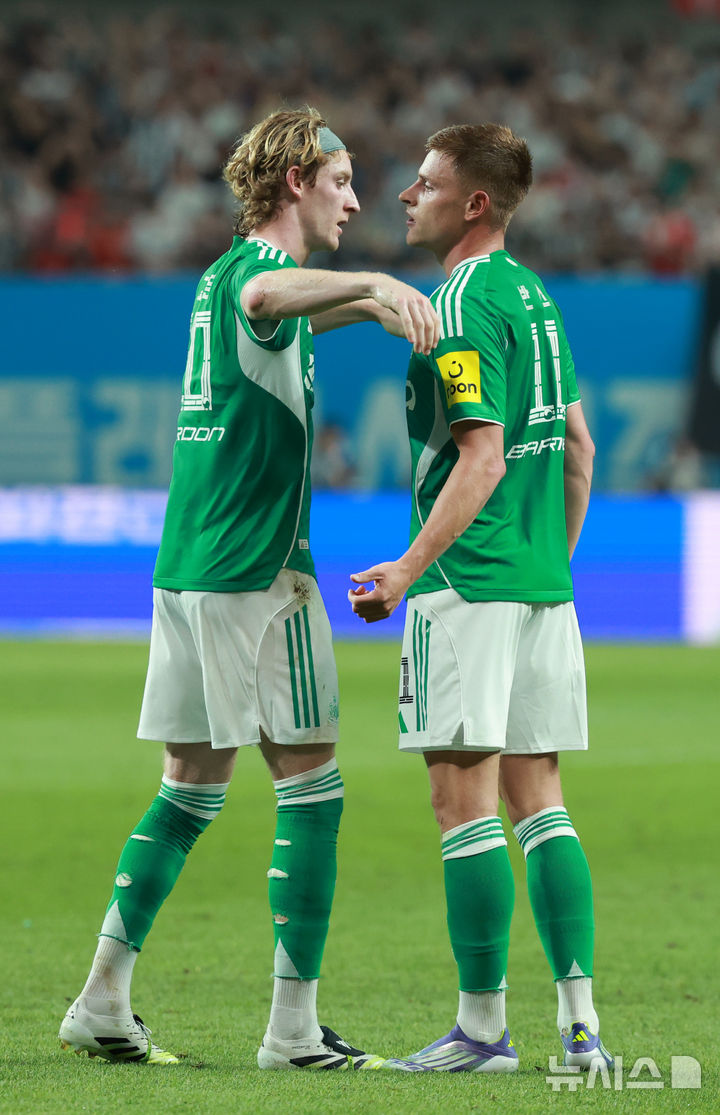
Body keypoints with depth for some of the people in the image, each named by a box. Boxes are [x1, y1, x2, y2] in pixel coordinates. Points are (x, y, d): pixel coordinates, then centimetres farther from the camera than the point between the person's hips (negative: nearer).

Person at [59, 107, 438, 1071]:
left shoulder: (221, 278, 18)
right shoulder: (255, 267, -11)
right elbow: (270, 294, -39)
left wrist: (372, 302, 44)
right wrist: (376, 281, -51)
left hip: (187, 568, 9)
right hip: (257, 571, -9)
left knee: (191, 786, 13)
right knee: (310, 782, -4)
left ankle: (102, 1005, 11)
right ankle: (294, 1028, -5)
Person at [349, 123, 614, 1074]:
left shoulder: (465, 306, -13)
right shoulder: (535, 297, 15)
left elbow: (482, 461, -19)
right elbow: (577, 445, 19)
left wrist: (411, 566, -18)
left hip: (470, 585, -9)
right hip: (544, 586, 9)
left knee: (466, 802, -4)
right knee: (538, 798, 9)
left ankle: (483, 1025, -3)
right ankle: (580, 1022, 4)